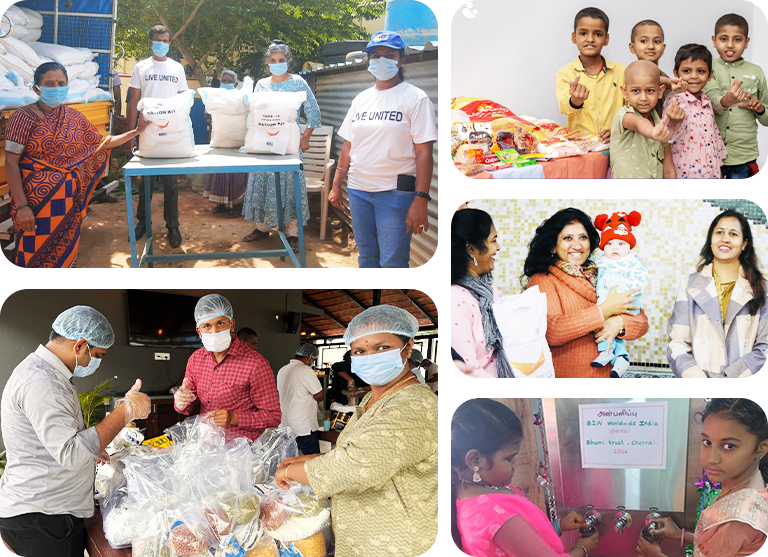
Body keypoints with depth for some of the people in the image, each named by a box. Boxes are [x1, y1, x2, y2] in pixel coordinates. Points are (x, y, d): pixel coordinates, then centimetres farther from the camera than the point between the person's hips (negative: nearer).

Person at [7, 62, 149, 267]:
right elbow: (11, 164, -12)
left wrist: (136, 131, 12)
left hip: (69, 200, 5)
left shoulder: (74, 117, 7)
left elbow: (103, 143, 18)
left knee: (65, 252, 9)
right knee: (37, 255, -1)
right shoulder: (24, 117, -9)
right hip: (36, 199, -4)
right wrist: (21, 206, -19)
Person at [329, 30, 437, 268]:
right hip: (358, 190, 6)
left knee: (392, 262, -6)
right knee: (366, 257, 14)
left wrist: (421, 200, -19)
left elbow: (424, 152, -12)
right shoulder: (361, 99, 14)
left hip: (395, 193, -6)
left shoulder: (415, 98, -5)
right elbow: (348, 146, 16)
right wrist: (336, 186, 11)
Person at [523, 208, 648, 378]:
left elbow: (641, 323, 8)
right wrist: (605, 310, -13)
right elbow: (550, 332, -19)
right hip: (563, 375, -4)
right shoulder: (542, 281, -4)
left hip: (606, 375, 4)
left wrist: (618, 323, -14)